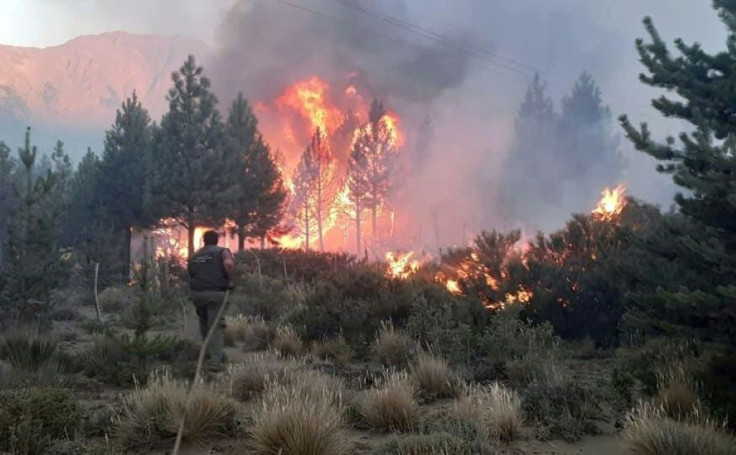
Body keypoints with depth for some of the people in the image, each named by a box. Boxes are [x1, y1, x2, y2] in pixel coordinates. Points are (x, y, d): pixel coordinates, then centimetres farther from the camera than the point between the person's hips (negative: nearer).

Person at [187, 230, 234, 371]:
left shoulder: (194, 257, 20)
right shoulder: (222, 252, 4)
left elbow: (190, 274, 17)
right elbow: (229, 264, -17)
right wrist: (230, 281, -6)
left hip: (197, 293, 4)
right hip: (215, 292, -4)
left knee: (204, 322, 23)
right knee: (216, 326, -2)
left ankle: (209, 351, 32)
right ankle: (215, 360, -8)